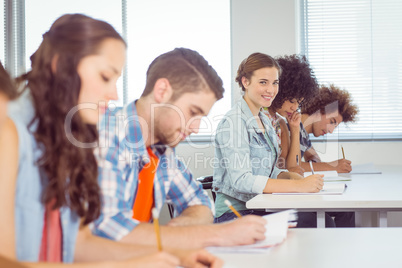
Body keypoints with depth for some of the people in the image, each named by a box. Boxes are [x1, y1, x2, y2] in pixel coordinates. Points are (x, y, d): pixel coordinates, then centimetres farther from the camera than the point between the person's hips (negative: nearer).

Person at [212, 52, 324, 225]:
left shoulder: (265, 121, 15)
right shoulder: (233, 122, -13)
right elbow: (241, 181, -23)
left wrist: (291, 176, -1)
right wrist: (298, 186, -28)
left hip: (259, 209, 8)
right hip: (234, 214, -8)